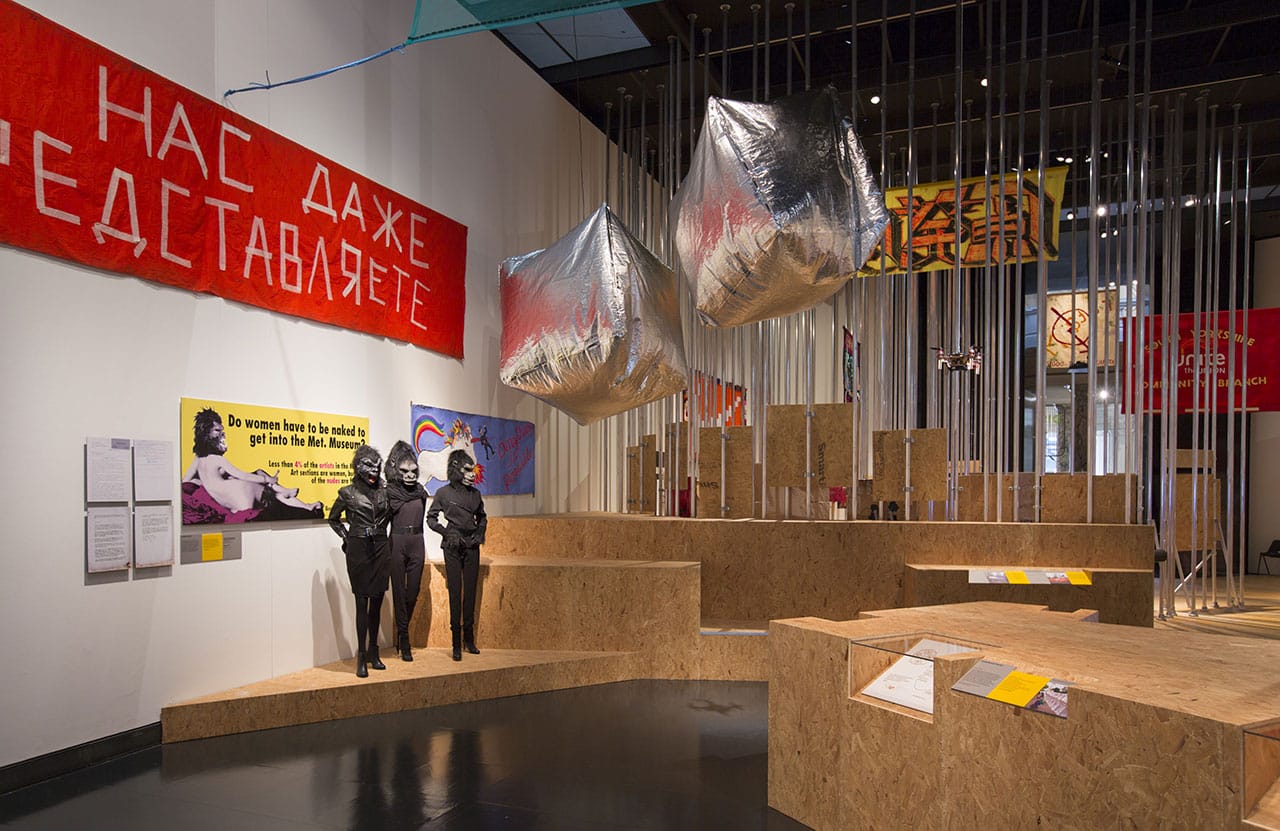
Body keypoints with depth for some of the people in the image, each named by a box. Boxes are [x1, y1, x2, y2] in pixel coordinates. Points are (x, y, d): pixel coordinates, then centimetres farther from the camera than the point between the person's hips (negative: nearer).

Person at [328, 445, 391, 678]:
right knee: (362, 602, -3)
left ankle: (373, 652, 18)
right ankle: (361, 657, 2)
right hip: (358, 550, -3)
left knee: (377, 601, 7)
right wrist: (346, 537, 3)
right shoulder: (348, 493, -1)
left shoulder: (384, 491, 8)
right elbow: (333, 519, 12)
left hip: (381, 549, 3)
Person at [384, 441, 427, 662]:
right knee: (399, 590, 1)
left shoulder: (420, 492, 10)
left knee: (414, 590, 6)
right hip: (397, 542, -4)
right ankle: (404, 641, 6)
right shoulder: (389, 492, -3)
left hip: (416, 542, 4)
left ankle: (402, 632, 24)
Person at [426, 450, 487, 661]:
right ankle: (456, 643, 1)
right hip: (453, 547, -4)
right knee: (455, 592, -4)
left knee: (470, 592, 6)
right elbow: (431, 518, 2)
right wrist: (447, 532, -10)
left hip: (472, 546, 4)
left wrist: (480, 531, 5)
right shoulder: (444, 493, -2)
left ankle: (469, 639, 14)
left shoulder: (475, 493, 9)